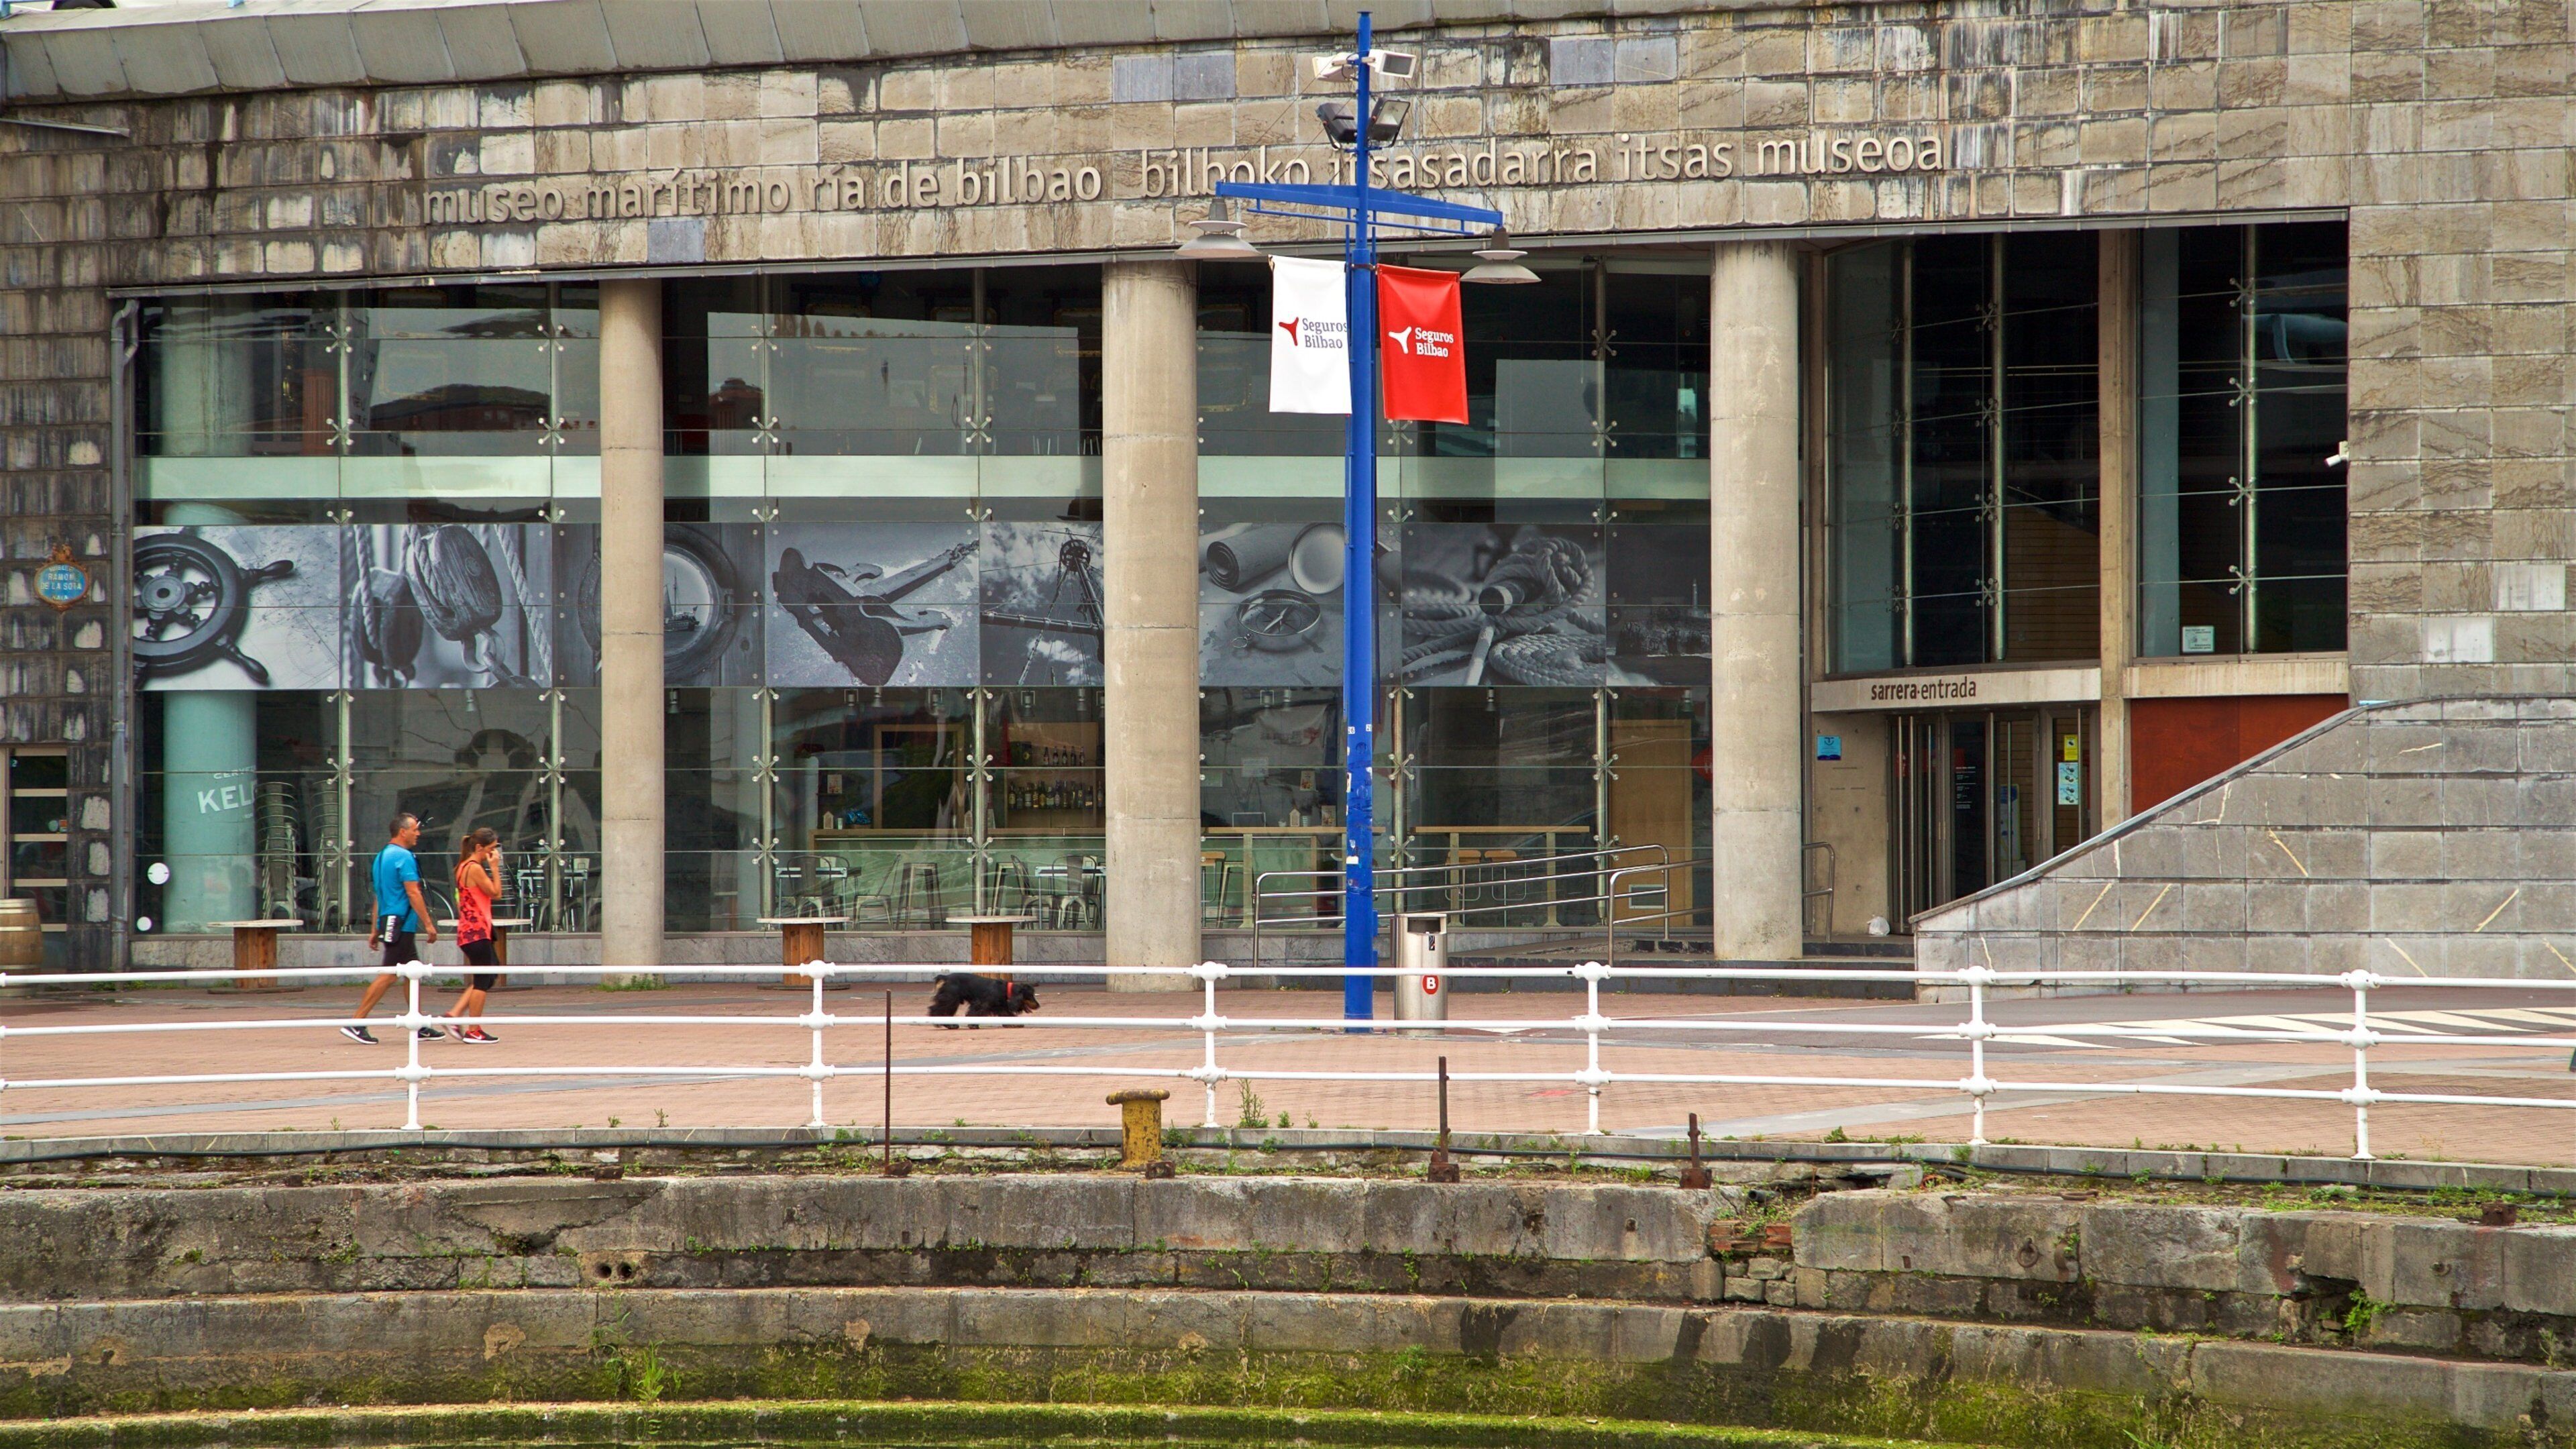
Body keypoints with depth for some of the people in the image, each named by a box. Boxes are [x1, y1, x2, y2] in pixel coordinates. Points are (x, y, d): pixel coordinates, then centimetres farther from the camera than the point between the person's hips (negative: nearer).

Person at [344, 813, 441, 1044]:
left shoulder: (382, 856, 16)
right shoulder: (404, 857, -13)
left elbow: (379, 897, 20)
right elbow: (413, 893, -18)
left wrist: (375, 930, 22)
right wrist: (428, 924, -15)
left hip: (388, 922, 10)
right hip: (401, 925, -10)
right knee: (389, 975, -9)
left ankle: (420, 1027, 18)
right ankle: (357, 1023, -11)